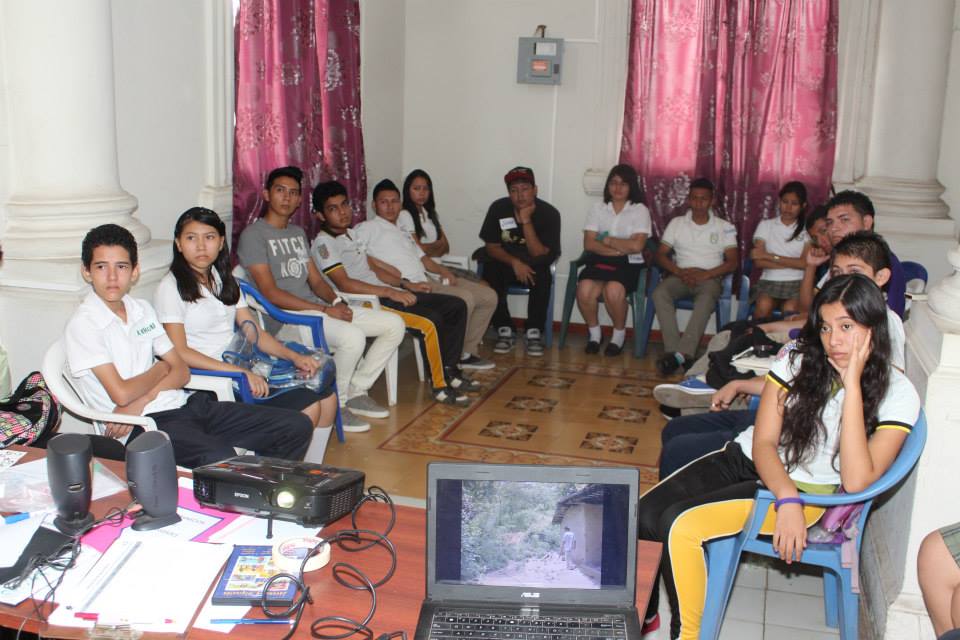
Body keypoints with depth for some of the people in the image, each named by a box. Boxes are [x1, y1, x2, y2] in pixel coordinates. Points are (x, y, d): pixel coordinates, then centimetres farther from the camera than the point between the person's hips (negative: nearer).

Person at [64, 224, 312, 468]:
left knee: (297, 426, -4)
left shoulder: (142, 309, 15)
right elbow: (121, 394, -14)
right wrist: (160, 369, 5)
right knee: (220, 460, -39)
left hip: (183, 404, 7)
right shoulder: (83, 324, -6)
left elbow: (181, 372, 12)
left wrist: (143, 398, -8)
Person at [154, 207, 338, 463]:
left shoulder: (225, 280, 17)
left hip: (243, 369, 8)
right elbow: (179, 353, -16)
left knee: (326, 394, -4)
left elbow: (253, 332, 15)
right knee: (308, 408, -19)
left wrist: (295, 357, -1)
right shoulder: (170, 288, -7)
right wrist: (240, 372, -24)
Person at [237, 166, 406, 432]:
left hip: (316, 308, 9)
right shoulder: (253, 235, -6)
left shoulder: (298, 233, 21)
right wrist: (325, 310, -18)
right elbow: (270, 293, -15)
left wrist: (336, 301, -5)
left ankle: (356, 392, 7)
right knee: (353, 338, -34)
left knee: (394, 325, -1)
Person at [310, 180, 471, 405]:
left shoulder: (352, 234, 20)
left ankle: (448, 369, 6)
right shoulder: (323, 243, -9)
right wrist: (390, 292, -22)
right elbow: (345, 284, -20)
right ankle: (439, 386, -15)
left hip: (385, 293, 10)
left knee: (456, 306, 2)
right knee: (429, 322, -29)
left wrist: (404, 284, 14)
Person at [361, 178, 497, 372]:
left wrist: (442, 269, 8)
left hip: (426, 282, 9)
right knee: (464, 298, -29)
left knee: (488, 295, 3)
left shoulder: (403, 232, 32)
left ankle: (466, 352, 9)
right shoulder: (368, 228, 5)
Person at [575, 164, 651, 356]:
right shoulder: (598, 208, 11)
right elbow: (589, 243, -1)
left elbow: (636, 245, -10)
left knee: (613, 290, -34)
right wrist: (620, 249, -11)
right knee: (584, 290, -29)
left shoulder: (640, 210, 3)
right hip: (600, 261, 2)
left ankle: (619, 334, -5)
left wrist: (607, 240, -3)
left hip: (628, 264, -2)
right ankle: (594, 332, -1)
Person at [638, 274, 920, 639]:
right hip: (745, 461, 4)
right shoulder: (799, 358, -5)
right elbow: (763, 443, -5)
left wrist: (852, 384, -25)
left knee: (679, 524, -27)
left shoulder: (897, 394, -12)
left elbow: (855, 481, -24)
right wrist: (787, 499, -25)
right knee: (642, 514, -17)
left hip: (806, 490, -4)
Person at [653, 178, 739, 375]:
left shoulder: (724, 227, 9)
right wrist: (680, 272, -12)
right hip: (680, 276, 2)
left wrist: (705, 274, -15)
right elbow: (661, 255, 7)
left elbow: (732, 262, 1)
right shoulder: (676, 223, 14)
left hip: (710, 277, -2)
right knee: (660, 293, -32)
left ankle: (681, 353, -47)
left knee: (706, 299, -38)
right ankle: (673, 350, -38)